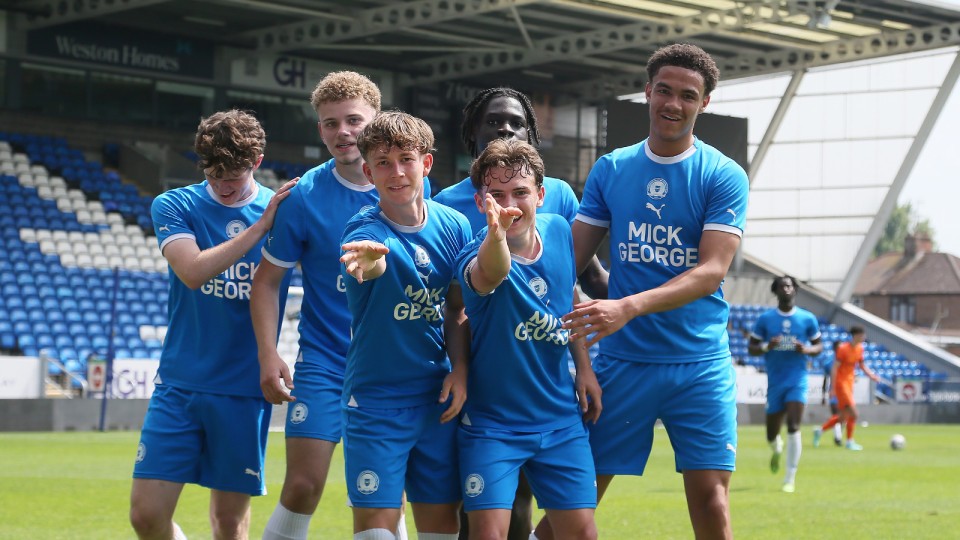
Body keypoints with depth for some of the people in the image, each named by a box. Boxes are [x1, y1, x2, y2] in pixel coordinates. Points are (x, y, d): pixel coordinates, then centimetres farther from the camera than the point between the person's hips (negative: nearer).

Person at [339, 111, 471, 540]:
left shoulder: (454, 226, 1)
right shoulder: (364, 230, -14)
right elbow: (375, 262, -40)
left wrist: (460, 368, -3)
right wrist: (368, 260, -63)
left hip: (438, 399, 4)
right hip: (375, 402, -4)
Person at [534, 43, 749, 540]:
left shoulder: (723, 177, -3)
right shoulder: (610, 170, 7)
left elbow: (711, 272, -14)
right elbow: (571, 258, 8)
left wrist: (628, 307, -26)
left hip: (699, 365, -2)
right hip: (621, 362, 2)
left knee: (710, 500, -6)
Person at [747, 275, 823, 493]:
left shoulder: (808, 319, 2)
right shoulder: (765, 319, 1)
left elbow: (818, 346, 11)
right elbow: (751, 348, 3)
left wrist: (806, 350, -12)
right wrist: (767, 346, -18)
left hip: (797, 380, -1)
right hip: (775, 382, 1)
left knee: (793, 428, -17)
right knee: (772, 433, 7)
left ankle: (790, 479, -8)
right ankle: (777, 450, 46)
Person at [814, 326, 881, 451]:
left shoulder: (860, 349, 5)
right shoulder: (843, 349, -17)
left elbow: (862, 365, 16)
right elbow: (835, 368, -16)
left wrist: (871, 375, -2)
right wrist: (833, 388, -18)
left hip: (849, 383, 8)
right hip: (841, 383, -8)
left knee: (843, 417, 11)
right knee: (853, 413, -11)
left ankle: (820, 430, 27)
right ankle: (849, 442, 1)